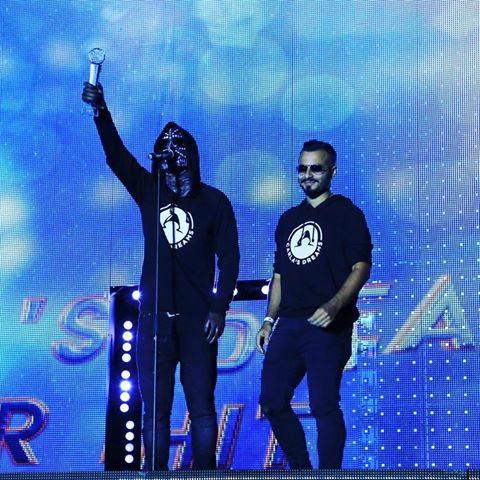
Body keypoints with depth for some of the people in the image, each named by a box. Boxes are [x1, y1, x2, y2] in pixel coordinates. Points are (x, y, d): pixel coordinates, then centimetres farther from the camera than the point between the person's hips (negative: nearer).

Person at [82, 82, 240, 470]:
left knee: (201, 404, -1)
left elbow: (229, 258, 0)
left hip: (198, 318, -2)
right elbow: (117, 156, -5)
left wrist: (219, 307, -9)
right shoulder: (149, 192, 8)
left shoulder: (214, 202, 2)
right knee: (155, 407, 2)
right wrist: (102, 113, -19)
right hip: (154, 317, 2)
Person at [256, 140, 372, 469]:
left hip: (327, 327, -7)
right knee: (272, 402, 7)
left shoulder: (346, 214, 0)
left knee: (325, 407, -8)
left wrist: (334, 306, -23)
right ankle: (301, 469, 20)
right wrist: (269, 320, 15)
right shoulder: (289, 219, 19)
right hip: (288, 325, 7)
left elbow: (361, 267, -9)